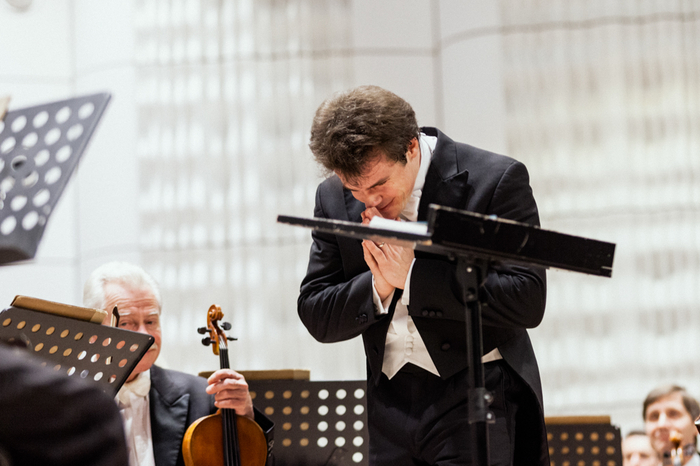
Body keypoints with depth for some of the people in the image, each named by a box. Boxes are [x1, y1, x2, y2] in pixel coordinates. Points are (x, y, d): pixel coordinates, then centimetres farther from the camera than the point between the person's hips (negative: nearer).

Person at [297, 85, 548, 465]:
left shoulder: (496, 180, -10)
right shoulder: (334, 199, 4)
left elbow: (527, 301, -16)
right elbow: (316, 318, 6)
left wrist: (411, 275, -18)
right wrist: (378, 285, -14)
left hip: (478, 395, -4)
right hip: (391, 403, 5)